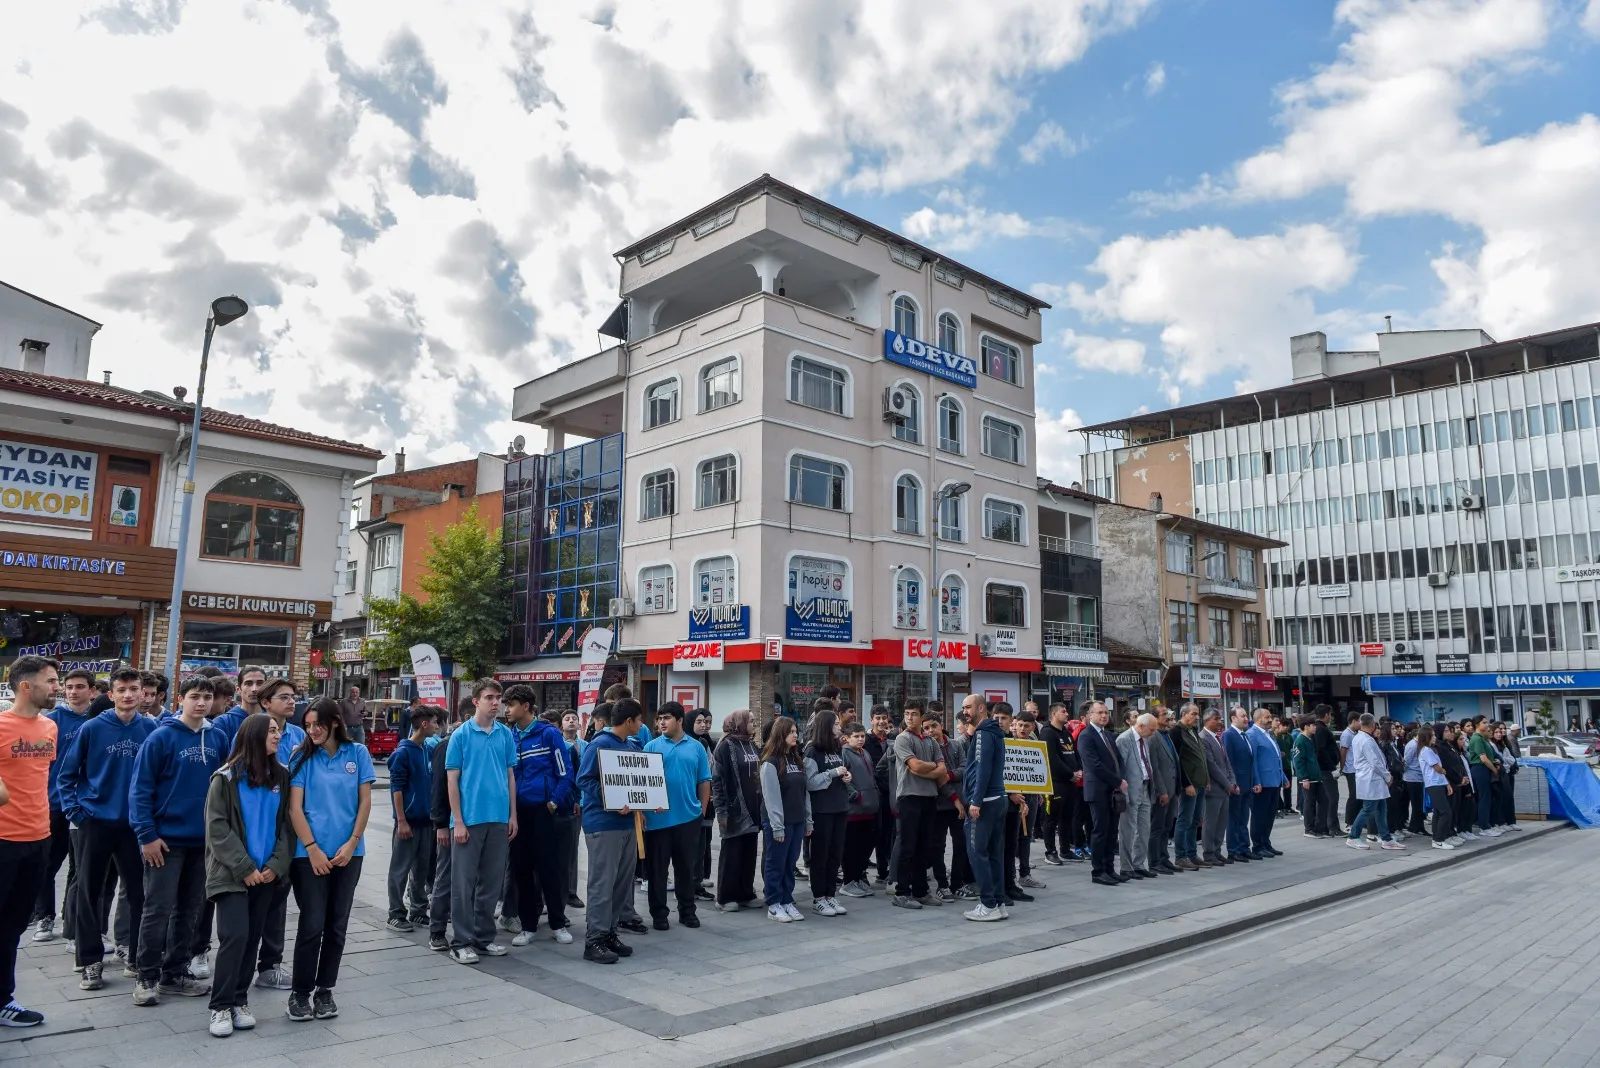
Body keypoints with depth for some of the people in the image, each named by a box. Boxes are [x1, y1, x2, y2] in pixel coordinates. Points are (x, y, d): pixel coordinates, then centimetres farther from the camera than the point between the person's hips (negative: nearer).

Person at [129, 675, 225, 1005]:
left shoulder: (217, 738, 4)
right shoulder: (161, 737, -10)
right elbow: (140, 788, -11)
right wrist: (146, 834, -15)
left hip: (204, 840, 5)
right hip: (166, 840, -5)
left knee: (189, 911, 12)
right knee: (158, 910, 0)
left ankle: (175, 974, 24)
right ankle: (147, 977, 14)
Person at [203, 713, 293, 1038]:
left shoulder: (281, 776, 7)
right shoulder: (226, 778, -4)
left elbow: (286, 824, 6)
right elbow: (217, 827, -9)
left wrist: (277, 865, -7)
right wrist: (244, 867, -14)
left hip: (266, 873, 4)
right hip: (232, 873, -4)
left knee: (253, 938, 7)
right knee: (235, 935, -13)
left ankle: (239, 1001, 19)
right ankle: (221, 1006, 0)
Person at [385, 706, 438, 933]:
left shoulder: (428, 750, 9)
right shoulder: (403, 752, -11)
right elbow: (396, 788, -13)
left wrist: (433, 813, 13)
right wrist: (401, 821, -16)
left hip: (426, 819, 7)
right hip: (409, 820, -7)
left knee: (422, 867, 12)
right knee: (401, 868, 2)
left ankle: (419, 911, 22)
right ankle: (396, 915, 10)